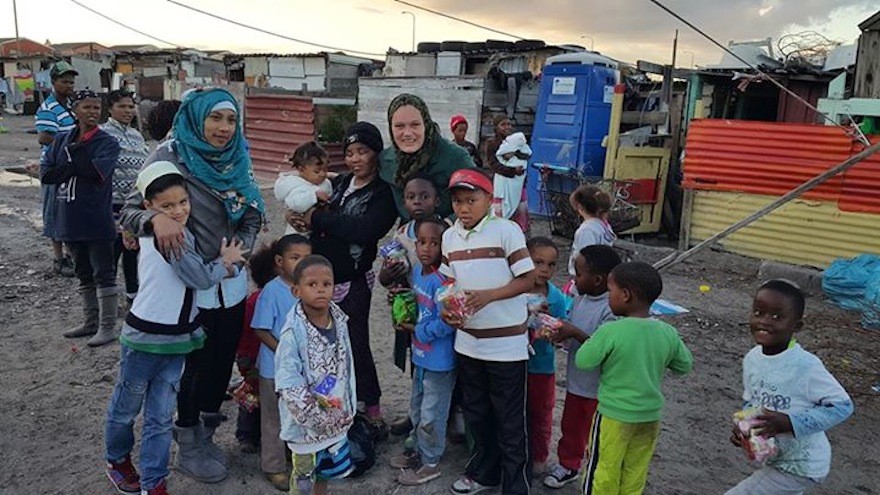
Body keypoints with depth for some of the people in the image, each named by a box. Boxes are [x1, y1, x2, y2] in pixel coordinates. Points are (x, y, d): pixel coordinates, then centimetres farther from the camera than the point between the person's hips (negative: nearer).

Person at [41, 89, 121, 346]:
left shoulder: (108, 143, -5)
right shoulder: (62, 140, 9)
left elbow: (98, 172, -21)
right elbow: (45, 174, 0)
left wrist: (70, 162, -11)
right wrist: (80, 167, -13)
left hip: (97, 220, -6)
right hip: (69, 218, 6)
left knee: (103, 274, 0)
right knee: (84, 274, 16)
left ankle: (107, 326, 7)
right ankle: (90, 322, 27)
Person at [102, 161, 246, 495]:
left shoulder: (180, 232, 6)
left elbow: (198, 275, 6)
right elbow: (201, 278, -19)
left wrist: (224, 264, -12)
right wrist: (224, 262, -3)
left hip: (177, 338, 7)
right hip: (146, 338, -7)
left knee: (160, 417, 9)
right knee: (126, 408, 18)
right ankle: (117, 459, 41)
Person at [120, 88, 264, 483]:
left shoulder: (237, 160, 4)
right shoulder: (171, 155, -12)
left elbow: (253, 216, 8)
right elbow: (129, 212, -14)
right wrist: (156, 219, -36)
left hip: (231, 283, 5)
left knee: (223, 362, 15)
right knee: (198, 366, 7)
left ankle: (205, 437, 38)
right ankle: (188, 449, 30)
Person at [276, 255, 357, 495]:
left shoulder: (339, 322, -3)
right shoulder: (294, 333, -22)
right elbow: (288, 383, -22)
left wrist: (348, 409, 8)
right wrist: (314, 413, -21)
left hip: (336, 418, 6)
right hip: (306, 421, -6)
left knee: (325, 470, 24)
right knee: (304, 474, 12)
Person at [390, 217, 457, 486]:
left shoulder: (442, 281, -25)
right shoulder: (417, 271, 1)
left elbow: (445, 324, -28)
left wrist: (417, 330, -15)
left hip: (440, 360, -9)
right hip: (421, 355, 9)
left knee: (431, 415, 8)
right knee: (417, 408, 24)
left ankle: (430, 463, 26)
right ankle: (418, 450, 44)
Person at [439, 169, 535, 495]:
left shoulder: (506, 230, -13)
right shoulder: (450, 236, 4)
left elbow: (527, 280, -12)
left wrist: (488, 296, -24)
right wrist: (446, 309, -6)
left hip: (507, 343, -5)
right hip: (467, 341, 6)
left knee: (510, 420, 6)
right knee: (476, 413, 21)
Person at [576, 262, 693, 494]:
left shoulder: (610, 331, -23)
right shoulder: (668, 333, -8)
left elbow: (582, 361, -14)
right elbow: (685, 365, 7)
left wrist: (592, 339, 1)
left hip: (614, 416, -4)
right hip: (651, 416, 5)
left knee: (603, 473, 13)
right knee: (635, 475, 20)